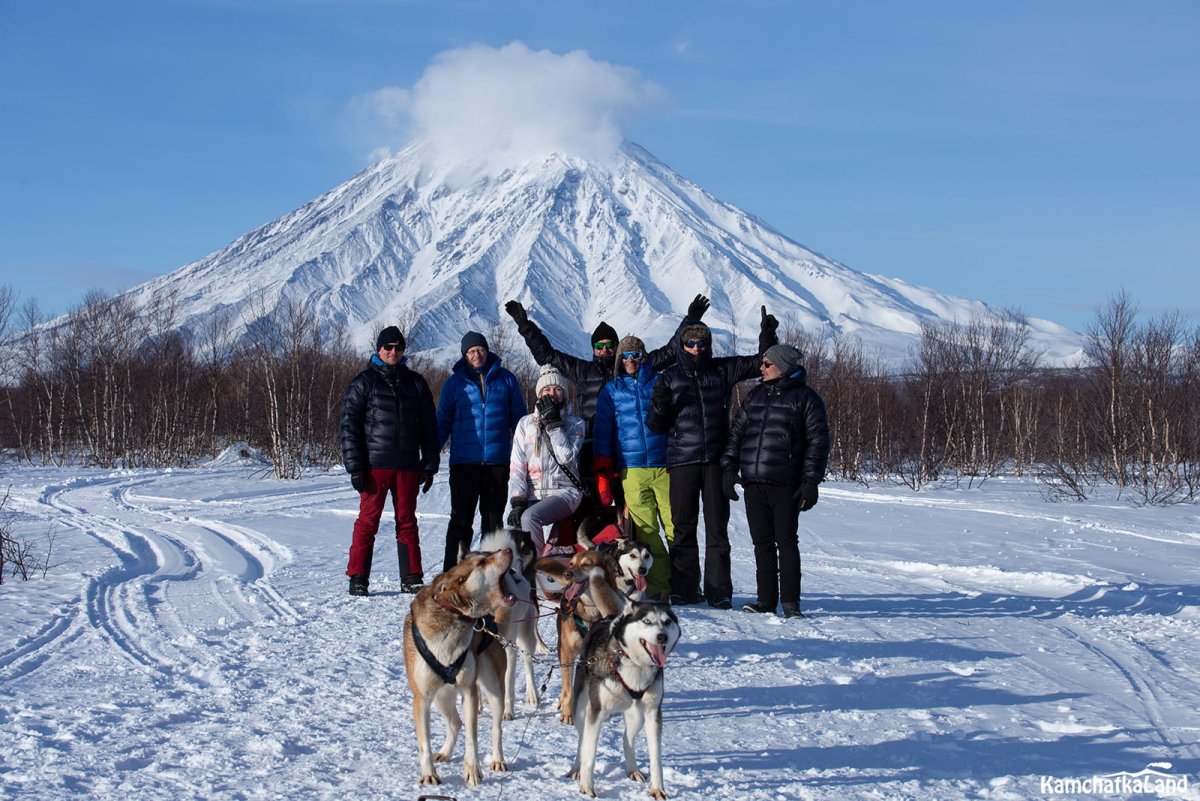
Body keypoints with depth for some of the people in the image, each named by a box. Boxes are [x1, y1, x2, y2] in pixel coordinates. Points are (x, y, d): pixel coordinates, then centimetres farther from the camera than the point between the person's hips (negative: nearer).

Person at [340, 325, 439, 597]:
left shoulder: (416, 383, 13)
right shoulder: (363, 383, 3)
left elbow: (429, 427, 14)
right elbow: (349, 426, -1)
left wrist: (430, 465, 7)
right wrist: (355, 467, -8)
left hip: (408, 466, 3)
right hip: (375, 465, -3)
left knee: (407, 521, 6)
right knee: (367, 521, -2)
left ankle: (411, 578, 9)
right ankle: (358, 578, 3)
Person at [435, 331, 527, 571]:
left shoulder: (506, 379, 8)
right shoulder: (455, 382, 6)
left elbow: (519, 418, 12)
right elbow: (442, 422, 8)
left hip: (498, 460, 1)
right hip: (464, 461, -1)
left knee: (493, 518, 8)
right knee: (461, 518, -3)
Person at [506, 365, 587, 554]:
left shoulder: (575, 423, 7)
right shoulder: (526, 423, 12)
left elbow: (566, 457, -11)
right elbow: (517, 466, 5)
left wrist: (552, 423, -10)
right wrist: (517, 501, -8)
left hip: (565, 491, -3)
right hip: (533, 494, 3)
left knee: (529, 516, -32)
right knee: (514, 526, -26)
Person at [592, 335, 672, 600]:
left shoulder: (659, 383, 11)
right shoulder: (611, 390, 15)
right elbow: (602, 430, 13)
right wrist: (602, 470, 4)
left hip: (664, 466, -1)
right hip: (631, 469, 1)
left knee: (676, 525, -6)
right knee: (645, 529, -6)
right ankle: (657, 586, -3)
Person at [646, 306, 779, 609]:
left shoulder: (722, 370, 10)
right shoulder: (670, 377, 8)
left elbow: (761, 363, 18)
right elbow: (656, 425, 8)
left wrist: (768, 335, 3)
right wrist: (660, 404, -12)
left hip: (716, 459, 0)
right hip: (682, 459, 0)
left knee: (717, 526, 1)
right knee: (683, 526, 2)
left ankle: (719, 592, 3)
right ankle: (684, 590, 8)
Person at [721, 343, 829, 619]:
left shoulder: (805, 397, 1)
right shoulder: (756, 395, 17)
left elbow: (818, 441, -2)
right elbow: (736, 431, 20)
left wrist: (811, 481, -9)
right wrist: (729, 467, 9)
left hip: (785, 484, -5)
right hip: (753, 482, 5)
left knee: (786, 541, -3)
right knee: (762, 542, 6)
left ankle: (790, 601, 2)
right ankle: (766, 598, 12)